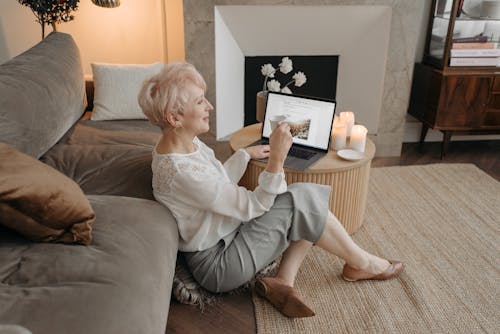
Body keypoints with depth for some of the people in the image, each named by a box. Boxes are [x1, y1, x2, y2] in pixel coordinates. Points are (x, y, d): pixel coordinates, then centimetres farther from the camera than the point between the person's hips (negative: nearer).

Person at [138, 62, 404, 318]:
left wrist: (246, 154, 12)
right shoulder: (180, 171, -31)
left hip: (226, 234, 9)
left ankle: (283, 281, -4)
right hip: (216, 266, -9)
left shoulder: (185, 143, -1)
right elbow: (252, 207, -24)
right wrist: (277, 159, -32)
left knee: (308, 197, 0)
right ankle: (361, 264, 6)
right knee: (301, 200, -15)